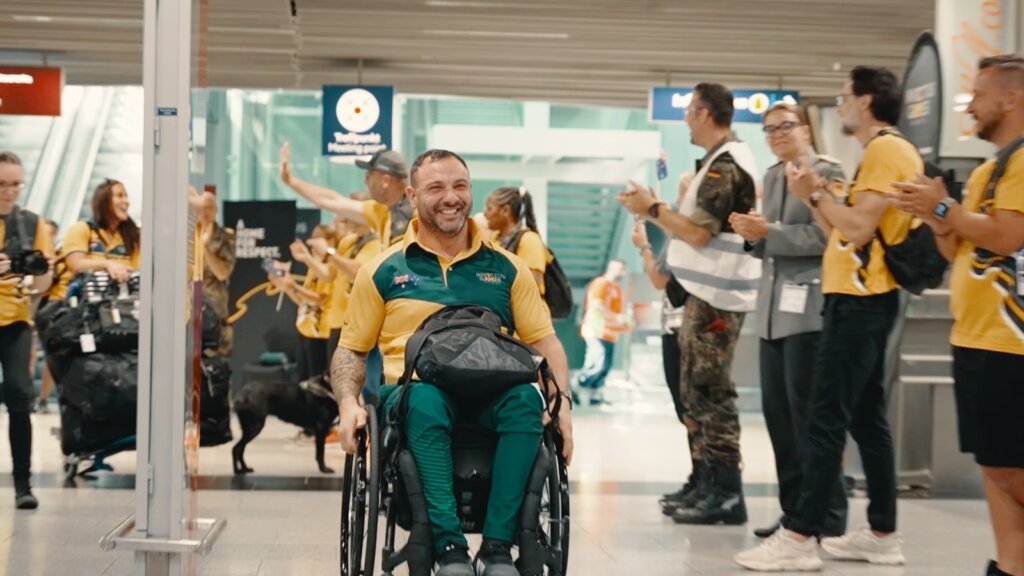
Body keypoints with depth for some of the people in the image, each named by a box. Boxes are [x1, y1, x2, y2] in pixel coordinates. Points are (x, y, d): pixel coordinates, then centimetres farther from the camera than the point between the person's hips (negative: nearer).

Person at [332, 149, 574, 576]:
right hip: (412, 394, -1)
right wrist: (349, 404, -3)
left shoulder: (505, 268, 16)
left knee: (526, 399, -33)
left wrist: (561, 404, -4)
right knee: (425, 398, -38)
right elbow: (352, 349, 16)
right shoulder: (384, 270, 13)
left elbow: (545, 342, 13)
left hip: (491, 398, 2)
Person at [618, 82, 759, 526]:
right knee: (698, 392, 14)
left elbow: (699, 233, -20)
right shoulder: (728, 160, 17)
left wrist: (652, 209, -9)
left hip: (715, 296, -10)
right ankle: (709, 484, 19)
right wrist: (655, 210, 12)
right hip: (708, 292, 10)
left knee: (710, 394, -8)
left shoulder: (725, 165, -14)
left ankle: (726, 493, -5)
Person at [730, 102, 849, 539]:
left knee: (808, 414, -6)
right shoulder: (771, 176, 18)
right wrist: (753, 235, 0)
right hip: (774, 309, 8)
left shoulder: (826, 173, -6)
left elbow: (823, 236, -18)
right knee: (777, 413, 9)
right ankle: (795, 511, 18)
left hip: (808, 309, -8)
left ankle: (827, 518, 2)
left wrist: (768, 232, -16)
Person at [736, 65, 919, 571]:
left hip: (859, 301, -11)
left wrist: (816, 192, -9)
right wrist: (816, 197, 11)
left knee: (826, 419, -12)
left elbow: (858, 228, -20)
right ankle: (883, 534, 15)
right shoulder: (889, 151, 20)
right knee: (865, 418, 12)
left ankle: (799, 537, -12)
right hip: (863, 299, 11)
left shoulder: (884, 150, -12)